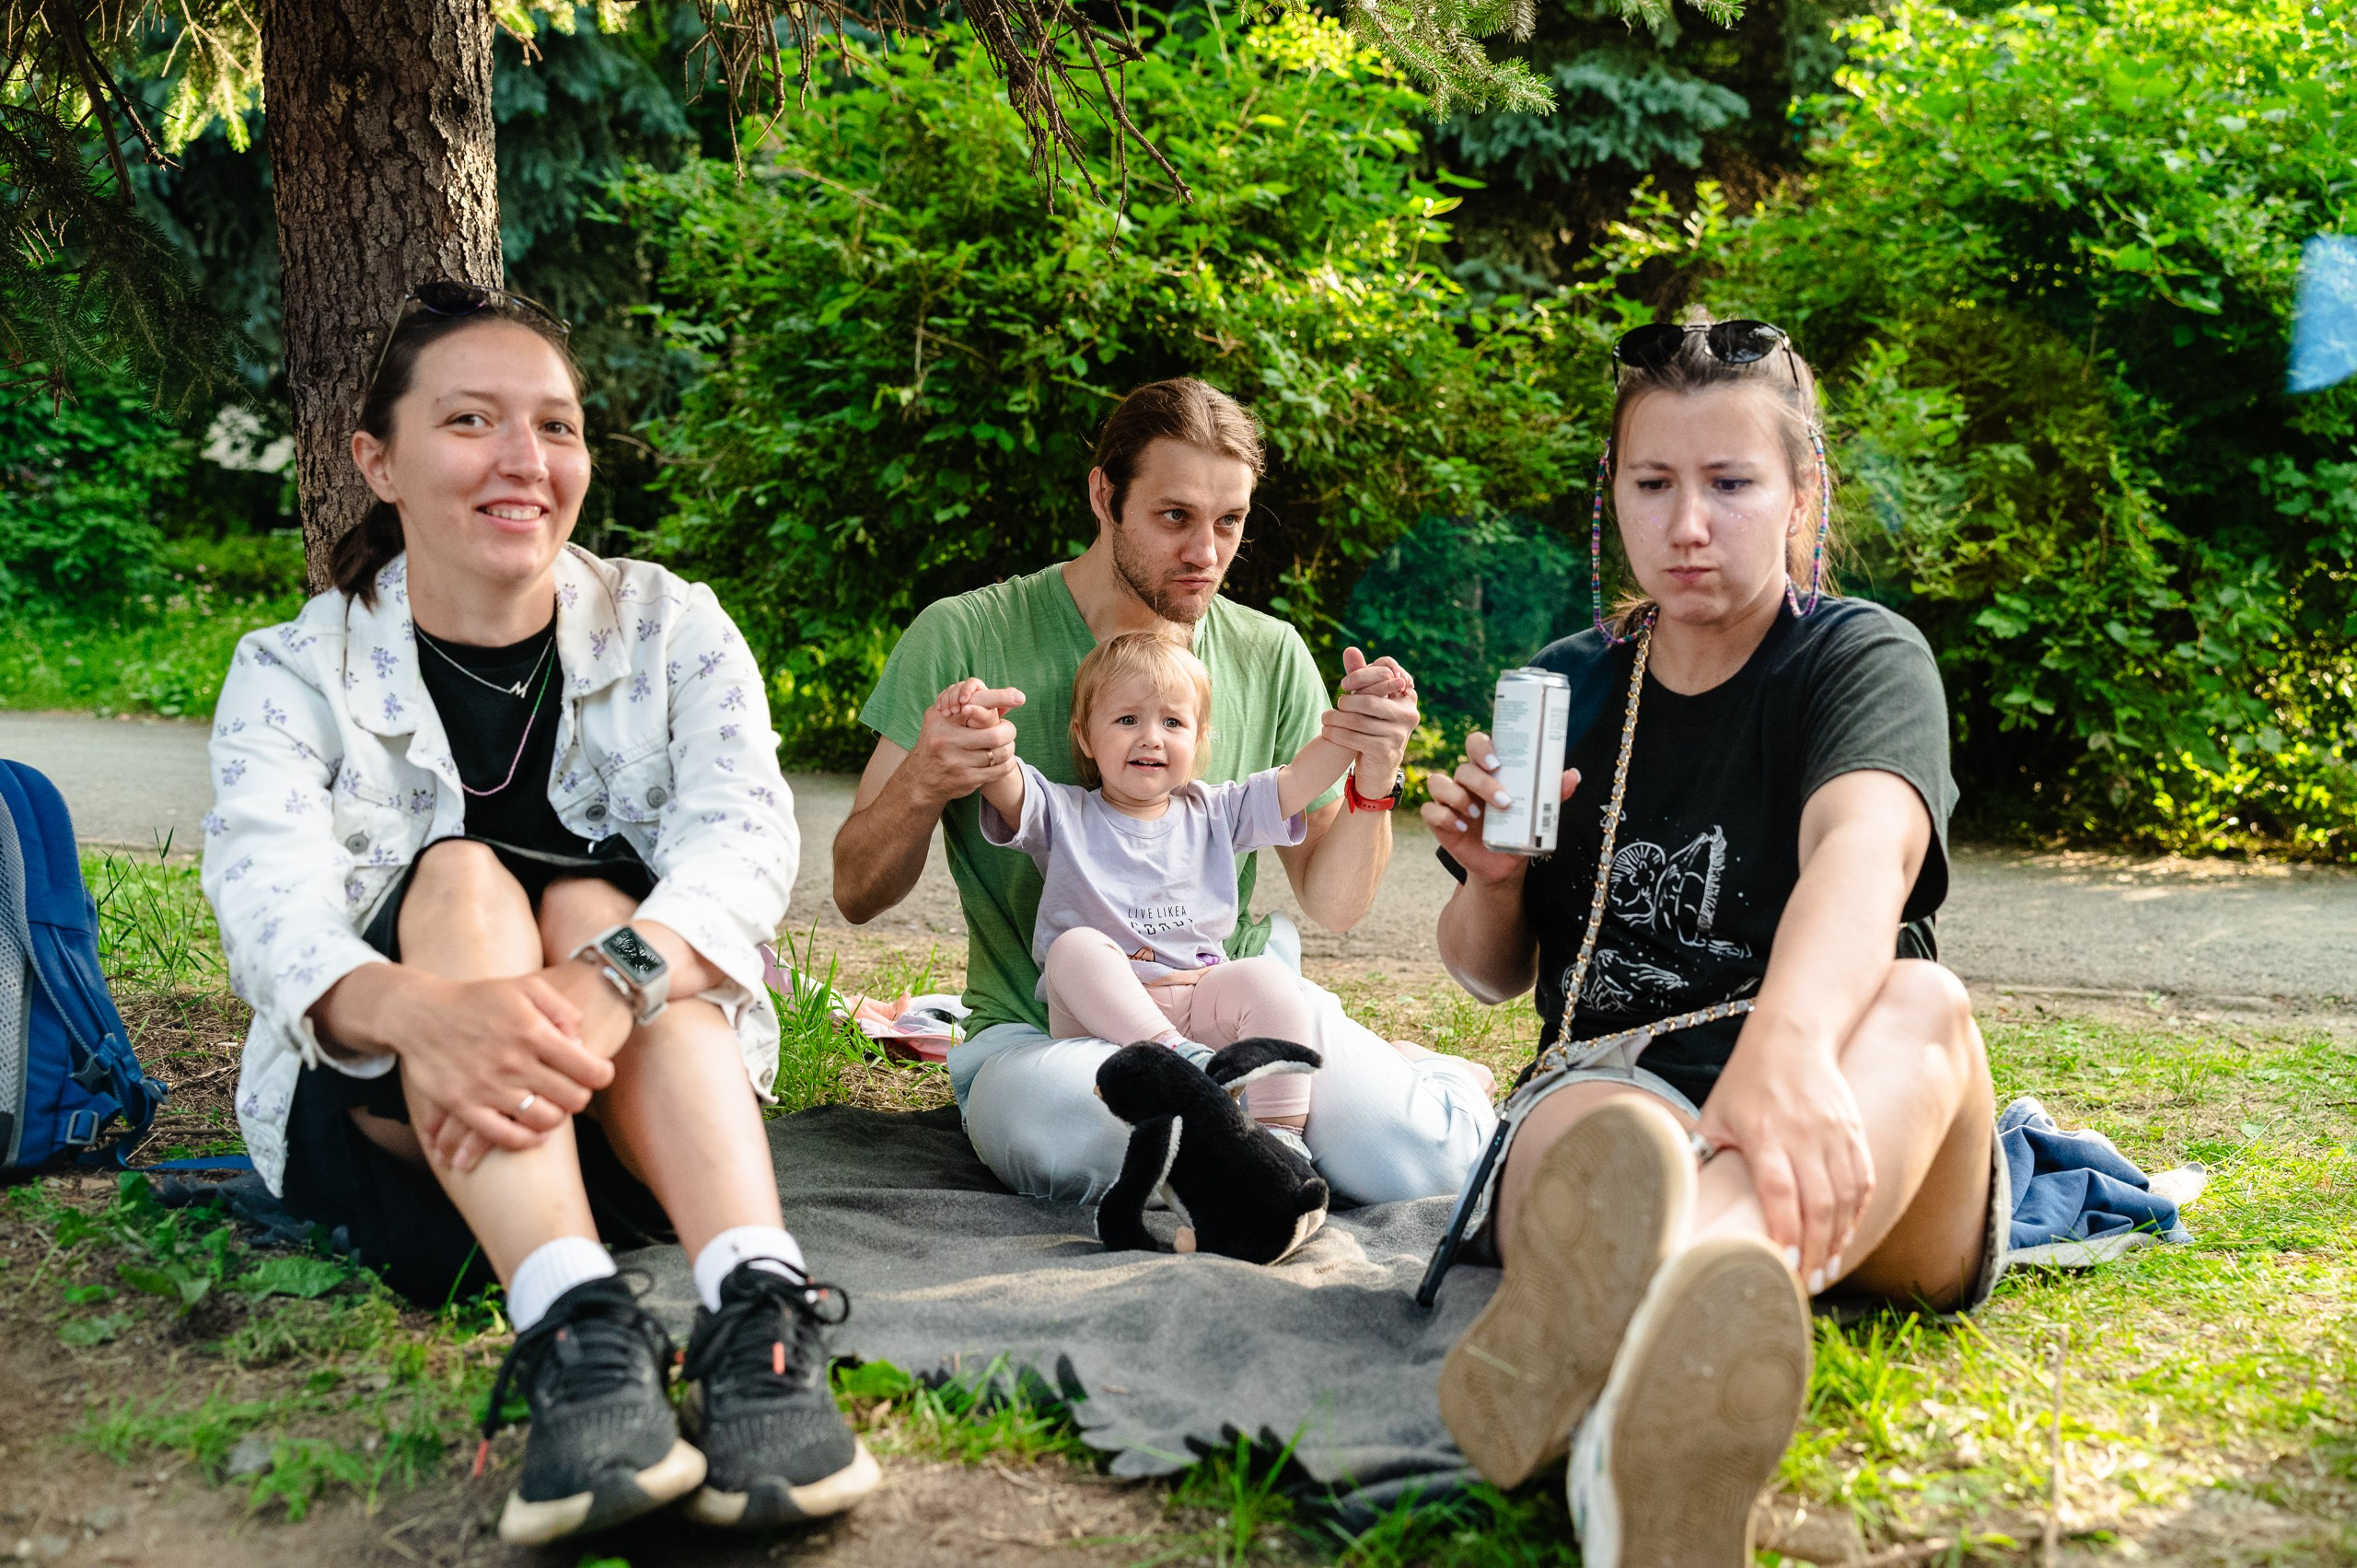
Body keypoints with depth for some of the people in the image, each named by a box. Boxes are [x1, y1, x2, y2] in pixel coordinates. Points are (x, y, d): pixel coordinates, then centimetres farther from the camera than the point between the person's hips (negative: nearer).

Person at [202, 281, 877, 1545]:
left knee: (590, 906, -27)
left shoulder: (671, 629, 0)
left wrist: (606, 984, -41)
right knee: (459, 877, -27)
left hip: (642, 1115, 1)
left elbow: (745, 834, -18)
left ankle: (758, 1314, -46)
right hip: (385, 1134, 0)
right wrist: (418, 1009, -46)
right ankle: (578, 1333, -47)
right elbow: (266, 901, -21)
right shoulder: (294, 672, -2)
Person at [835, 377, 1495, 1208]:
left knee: (1418, 1156, -25)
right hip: (1037, 1034, -1)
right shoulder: (964, 637, -5)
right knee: (1069, 1129, -38)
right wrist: (921, 785, -24)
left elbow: (1333, 903, 5)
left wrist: (1374, 780, -15)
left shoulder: (1270, 656, 4)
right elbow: (857, 895, -3)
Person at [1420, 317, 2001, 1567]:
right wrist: (1491, 879, -6)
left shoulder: (1865, 657, 1)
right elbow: (1491, 974, 20)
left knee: (1918, 998, -36)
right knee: (1590, 1127, -35)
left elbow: (1864, 843, -24)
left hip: (1824, 1147, -1)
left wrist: (1787, 1044, -46)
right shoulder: (1566, 688, 13)